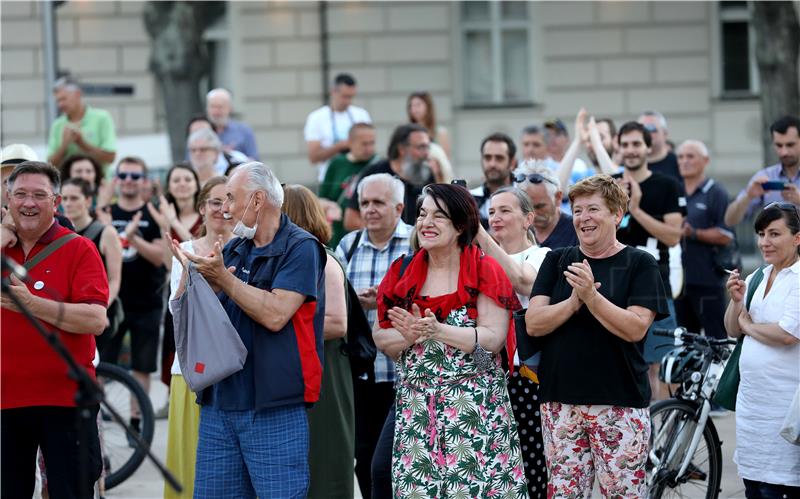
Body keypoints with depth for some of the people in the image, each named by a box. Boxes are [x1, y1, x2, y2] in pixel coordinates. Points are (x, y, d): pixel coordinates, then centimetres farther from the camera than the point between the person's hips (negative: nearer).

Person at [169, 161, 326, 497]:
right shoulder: (233, 250, 16)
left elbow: (275, 314, -19)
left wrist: (222, 278, -16)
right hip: (219, 401, 7)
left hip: (274, 409, -7)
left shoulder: (300, 248, -6)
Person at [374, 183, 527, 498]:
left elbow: (493, 339, -10)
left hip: (474, 405, -3)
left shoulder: (485, 271, -1)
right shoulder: (402, 273, 11)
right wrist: (409, 336, -11)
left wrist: (437, 331, -19)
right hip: (415, 408, 3)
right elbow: (381, 339, 10)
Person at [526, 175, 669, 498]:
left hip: (619, 402, -3)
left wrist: (591, 295, -21)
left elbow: (635, 329, -11)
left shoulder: (639, 264, 1)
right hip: (560, 402, 3)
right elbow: (533, 324, 1)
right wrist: (573, 301, -15)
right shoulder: (556, 261, 11)